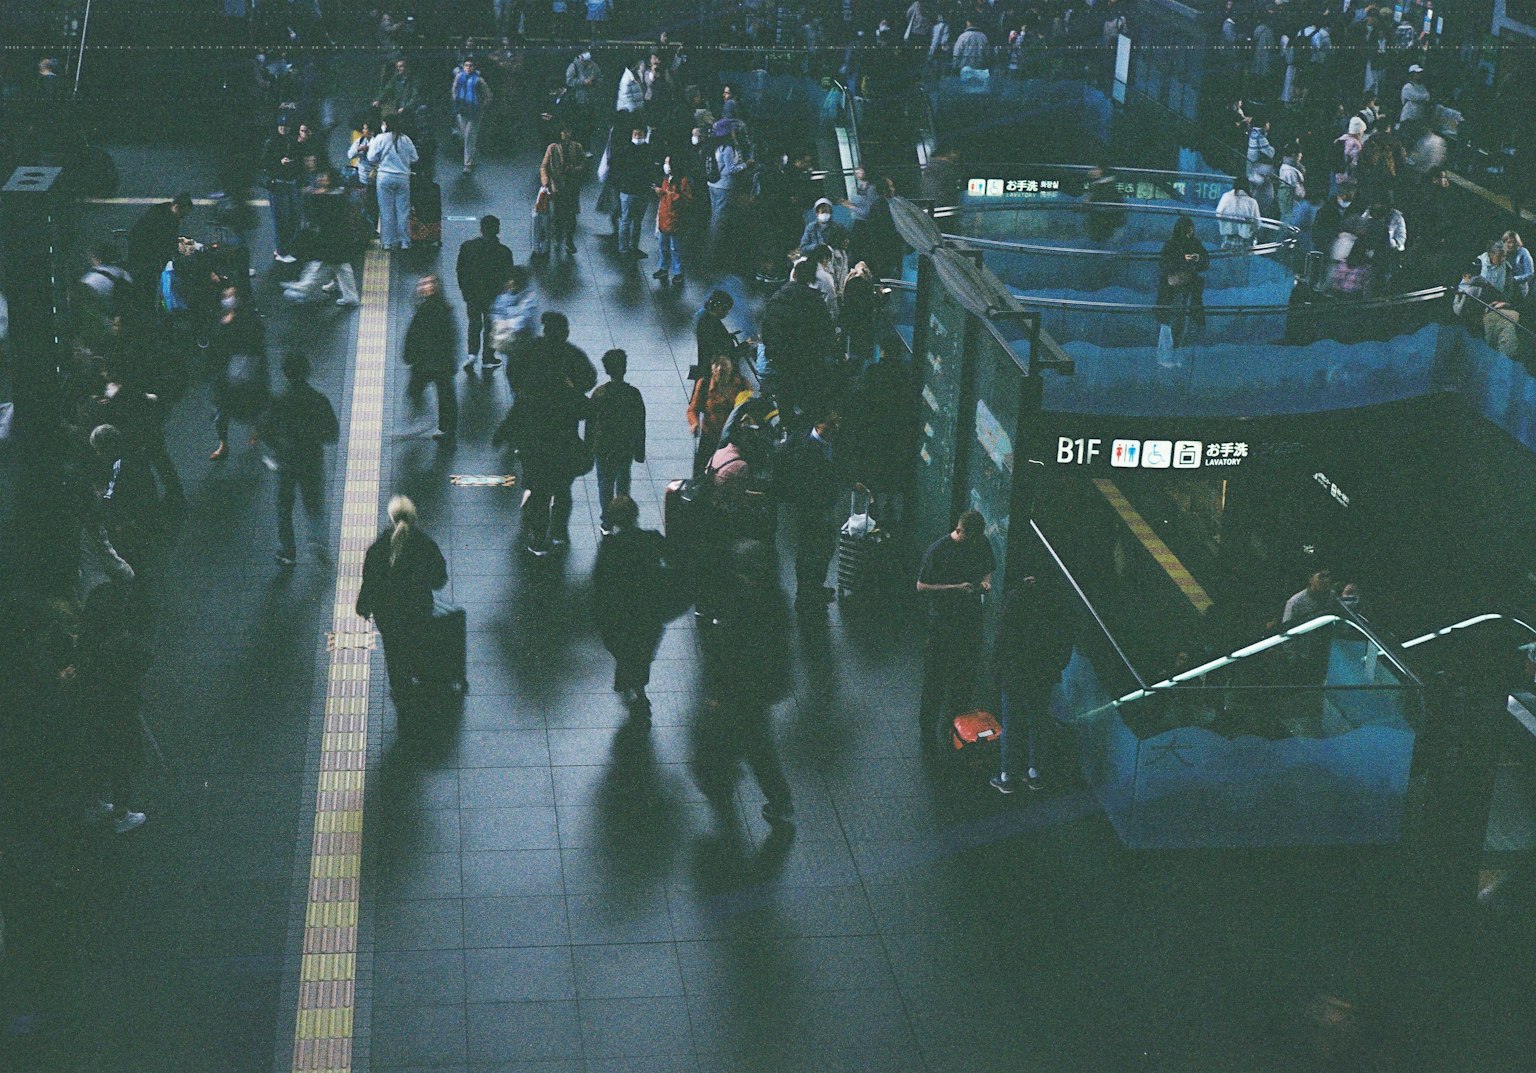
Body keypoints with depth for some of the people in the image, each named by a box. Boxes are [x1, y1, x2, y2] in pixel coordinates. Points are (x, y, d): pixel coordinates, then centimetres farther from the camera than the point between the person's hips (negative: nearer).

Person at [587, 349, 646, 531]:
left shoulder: (599, 393, -15)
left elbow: (590, 422, -6)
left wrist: (589, 448, 8)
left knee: (605, 484, 11)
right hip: (626, 448, 1)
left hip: (603, 448, -1)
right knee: (623, 483, 20)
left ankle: (608, 524, 15)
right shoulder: (633, 393, -13)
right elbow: (640, 425, -6)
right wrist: (640, 451, 6)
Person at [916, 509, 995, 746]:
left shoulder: (982, 544, 0)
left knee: (965, 674, 13)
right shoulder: (937, 551, -17)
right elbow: (922, 586, -13)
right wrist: (956, 588, -22)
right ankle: (928, 729, 16)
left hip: (971, 618, 5)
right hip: (942, 621, -5)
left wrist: (986, 581, -7)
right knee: (935, 676, 3)